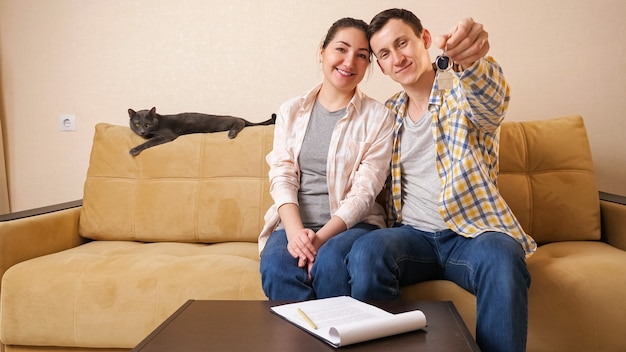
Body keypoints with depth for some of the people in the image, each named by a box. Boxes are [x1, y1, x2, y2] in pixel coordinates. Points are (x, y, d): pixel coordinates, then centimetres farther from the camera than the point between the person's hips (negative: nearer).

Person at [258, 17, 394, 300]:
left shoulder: (377, 117, 1)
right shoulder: (291, 111, 10)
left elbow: (365, 191, -6)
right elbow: (282, 176, 1)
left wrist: (321, 238, -20)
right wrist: (295, 231, -18)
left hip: (352, 224, -1)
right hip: (294, 223, 2)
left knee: (330, 261, -33)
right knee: (276, 267, -30)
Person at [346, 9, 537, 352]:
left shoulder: (464, 95, 0)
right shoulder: (390, 113, 14)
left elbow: (492, 98, -25)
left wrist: (472, 61, -49)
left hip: (471, 232, -2)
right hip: (412, 233, 3)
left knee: (502, 257, -36)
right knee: (365, 251, -30)